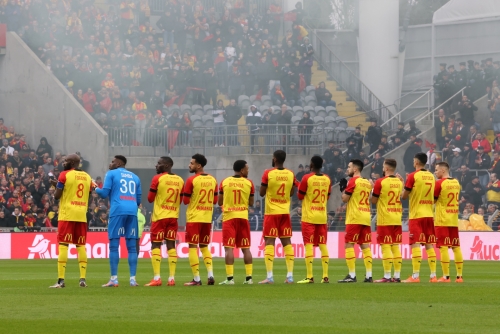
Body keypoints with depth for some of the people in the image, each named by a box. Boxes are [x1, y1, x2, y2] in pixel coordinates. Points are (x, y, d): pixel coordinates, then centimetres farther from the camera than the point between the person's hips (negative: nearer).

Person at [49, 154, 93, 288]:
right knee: (81, 246, 9)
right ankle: (83, 278, 2)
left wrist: (57, 186, 14)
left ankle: (61, 280, -10)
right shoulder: (87, 177, 12)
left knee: (63, 245, -5)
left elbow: (57, 196, -7)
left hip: (67, 214, -5)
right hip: (82, 215, 5)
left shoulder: (64, 175, -5)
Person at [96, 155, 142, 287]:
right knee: (131, 246, 5)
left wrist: (96, 189, 19)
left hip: (117, 211, -4)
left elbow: (104, 193, 0)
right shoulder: (134, 177, 21)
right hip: (132, 211, 4)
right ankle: (133, 279, -2)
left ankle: (114, 279, -8)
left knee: (114, 246, -3)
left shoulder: (111, 174, 7)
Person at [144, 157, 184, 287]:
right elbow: (181, 200, 13)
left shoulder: (158, 178, -8)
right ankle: (172, 278, 1)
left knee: (155, 245, -1)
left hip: (159, 217, -5)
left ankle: (157, 278, -10)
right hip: (173, 217, 5)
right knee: (171, 245, 6)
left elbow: (150, 199, -4)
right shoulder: (180, 180, 6)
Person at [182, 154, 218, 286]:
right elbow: (215, 200, 11)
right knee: (204, 246, 16)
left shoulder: (191, 180, -11)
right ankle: (210, 274, 2)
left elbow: (185, 201, -9)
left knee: (192, 246, 0)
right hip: (207, 218, 6)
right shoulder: (212, 180, 6)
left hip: (194, 218, -6)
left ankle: (196, 279, -4)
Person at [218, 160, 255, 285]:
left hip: (229, 217, -1)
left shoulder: (225, 182, 1)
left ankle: (230, 278, -12)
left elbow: (219, 202, 7)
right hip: (243, 217, 1)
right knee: (246, 248, 9)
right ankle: (249, 277, 8)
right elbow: (251, 203, 7)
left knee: (229, 248, -5)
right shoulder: (249, 183, 0)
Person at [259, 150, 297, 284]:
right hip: (285, 212, 4)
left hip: (271, 212, -4)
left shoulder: (268, 173, -10)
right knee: (286, 242, 7)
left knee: (269, 242, -4)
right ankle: (290, 276, 5)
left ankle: (269, 276, -11)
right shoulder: (290, 174, 2)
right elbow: (292, 193, 12)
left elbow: (261, 193, -5)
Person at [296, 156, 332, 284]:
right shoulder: (327, 180, 5)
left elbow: (300, 196, -2)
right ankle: (325, 276, 6)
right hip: (322, 217, 5)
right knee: (323, 246, 8)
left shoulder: (307, 178, -10)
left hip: (309, 217, -5)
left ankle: (309, 277, -9)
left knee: (308, 245, -5)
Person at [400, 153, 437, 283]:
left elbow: (404, 196, -7)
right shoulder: (431, 176, 9)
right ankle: (433, 275, 6)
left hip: (416, 215, -5)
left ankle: (415, 276, -11)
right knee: (429, 244, 8)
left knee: (415, 244, -6)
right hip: (429, 215, 5)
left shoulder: (413, 176, -8)